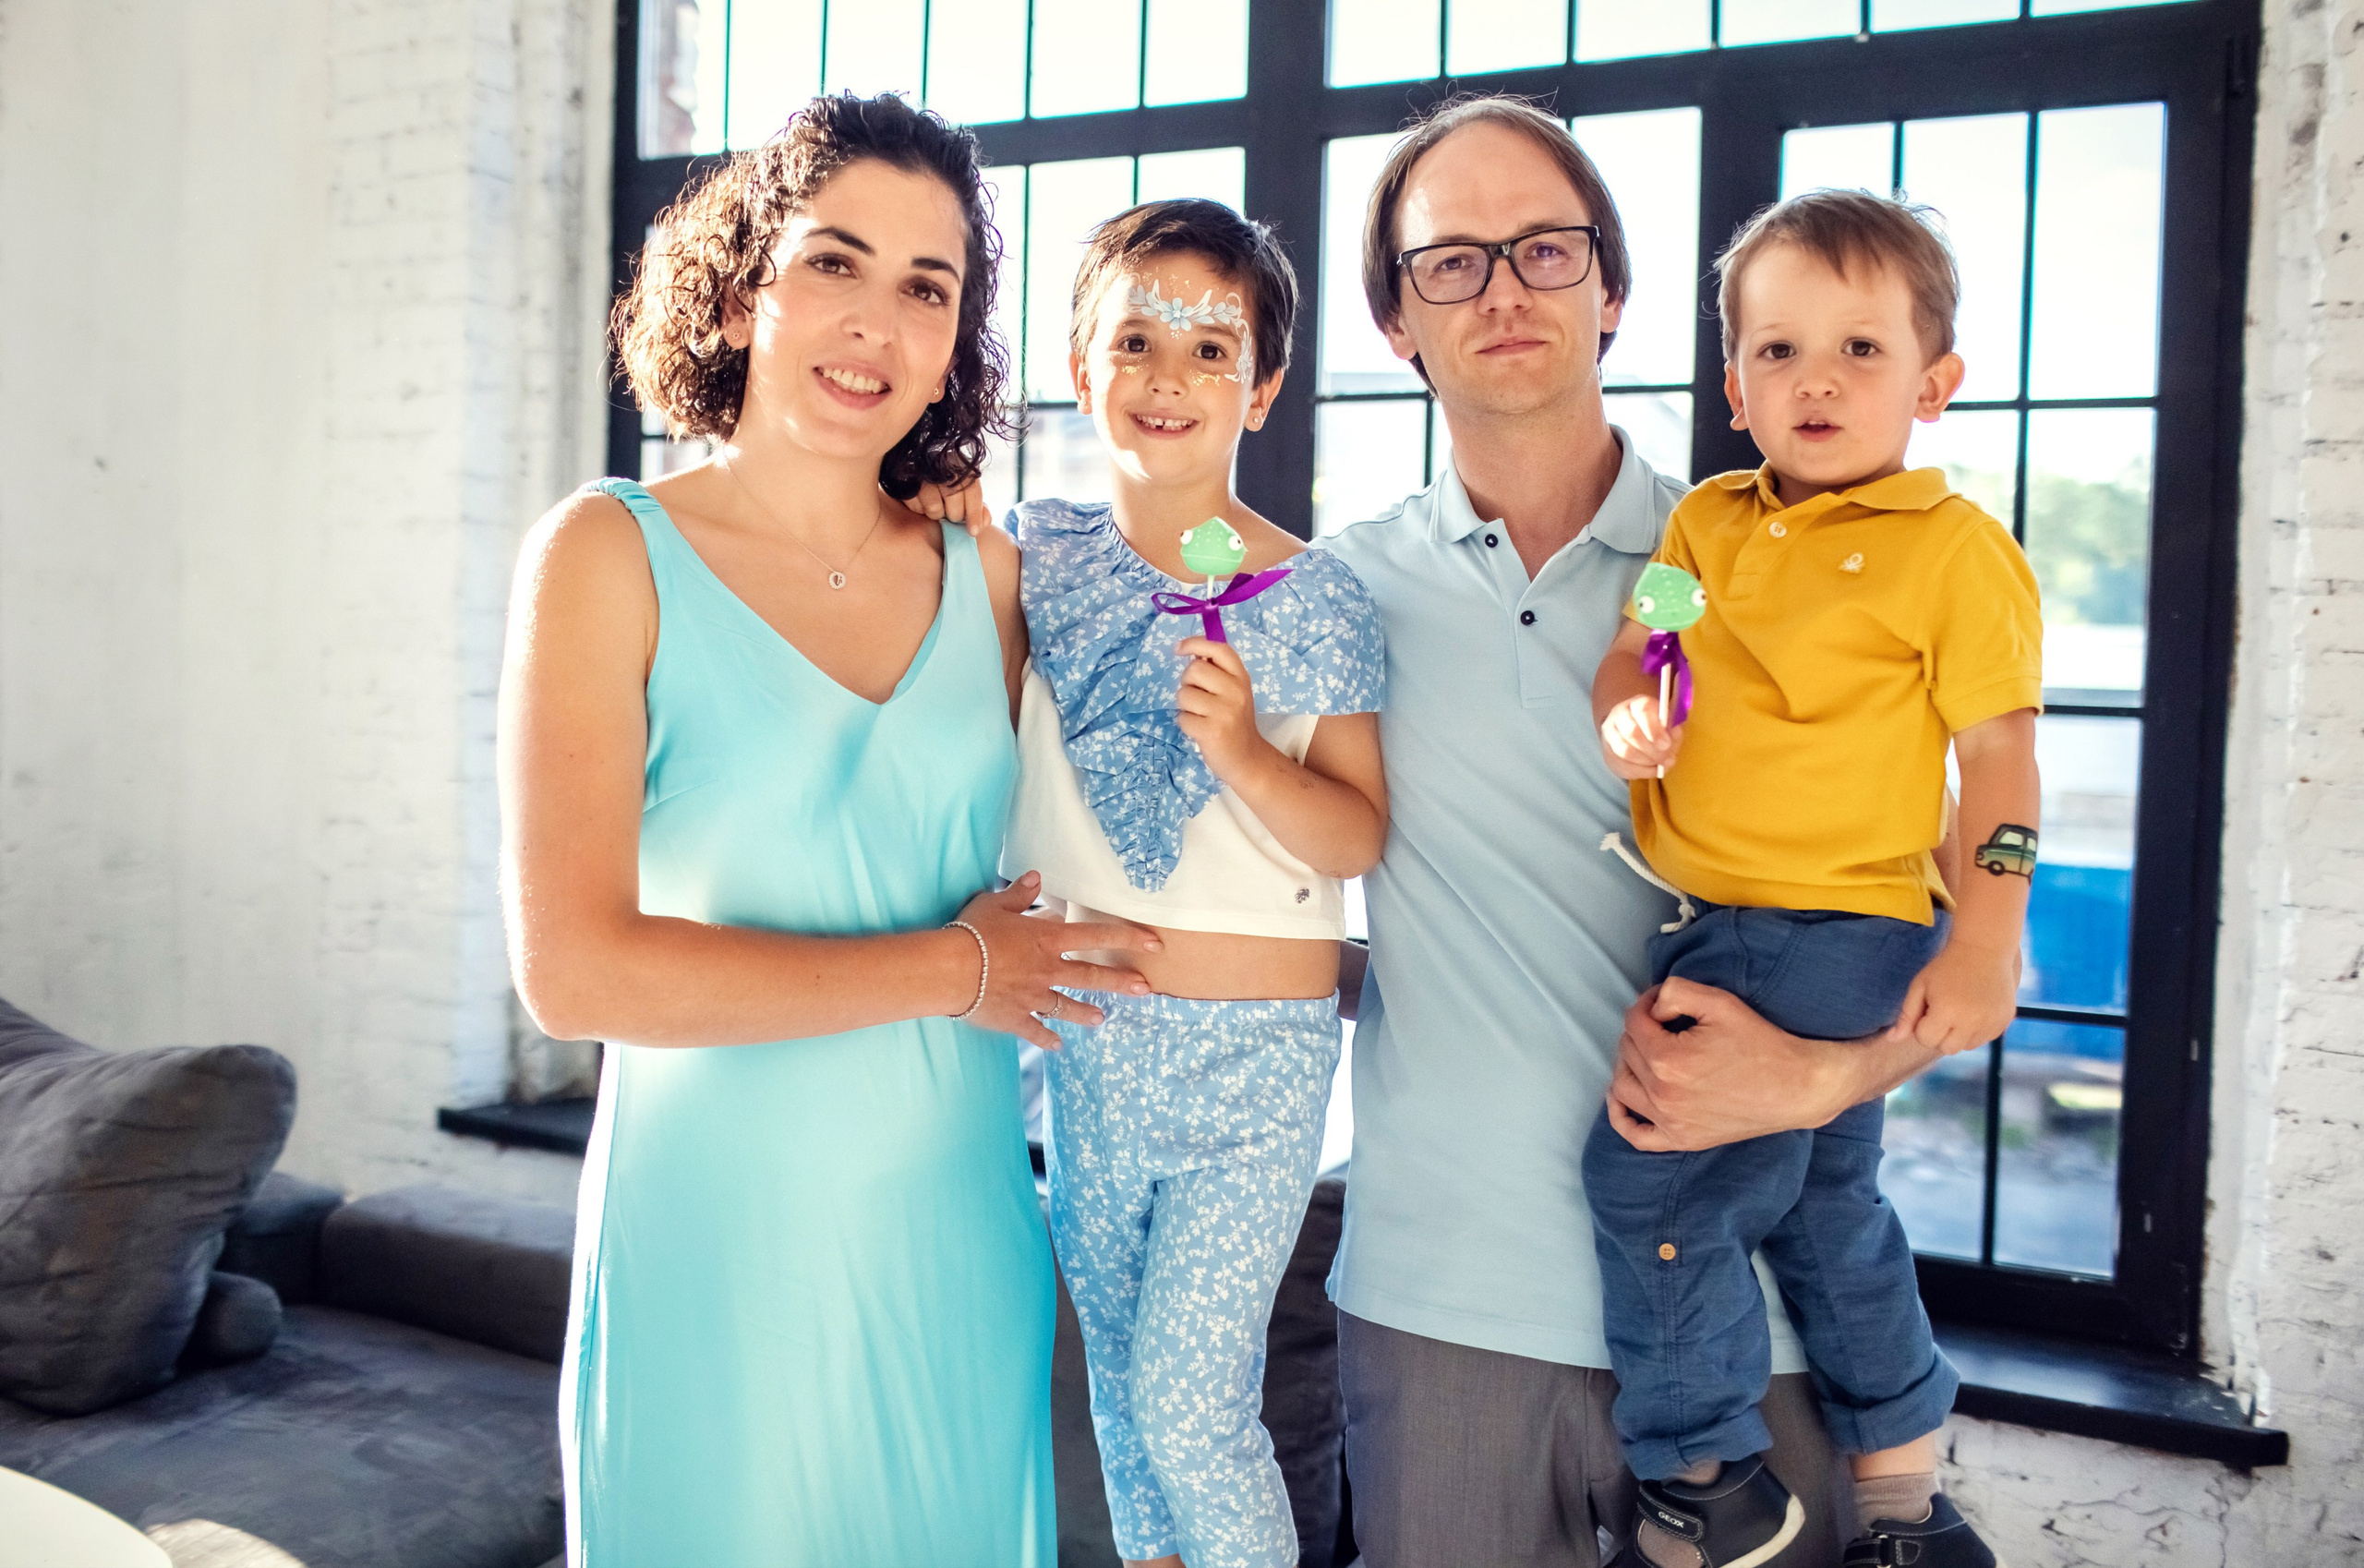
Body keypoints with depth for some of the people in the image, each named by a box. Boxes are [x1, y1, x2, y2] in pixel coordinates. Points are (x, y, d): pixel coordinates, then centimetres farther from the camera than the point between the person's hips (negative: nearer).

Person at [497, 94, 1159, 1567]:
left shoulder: (988, 575, 4)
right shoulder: (612, 552, -8)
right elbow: (574, 966, -17)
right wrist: (947, 971, -13)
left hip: (959, 1242, 4)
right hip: (718, 1255, -3)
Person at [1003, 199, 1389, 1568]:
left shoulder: (1316, 600, -10)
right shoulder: (1036, 555, 0)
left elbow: (1360, 841, -12)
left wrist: (1246, 755, -26)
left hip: (1257, 1047, -4)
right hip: (1089, 1030, 4)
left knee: (1190, 1403, -5)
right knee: (1118, 1368, 18)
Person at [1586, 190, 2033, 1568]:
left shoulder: (1957, 548, -9)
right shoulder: (1706, 523, 9)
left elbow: (2000, 752, -11)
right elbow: (1634, 646, 10)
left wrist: (1984, 944, -17)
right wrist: (1624, 714, -13)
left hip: (1841, 932, -7)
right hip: (1710, 928, 7)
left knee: (1650, 1173, -11)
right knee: (1822, 1200, 19)